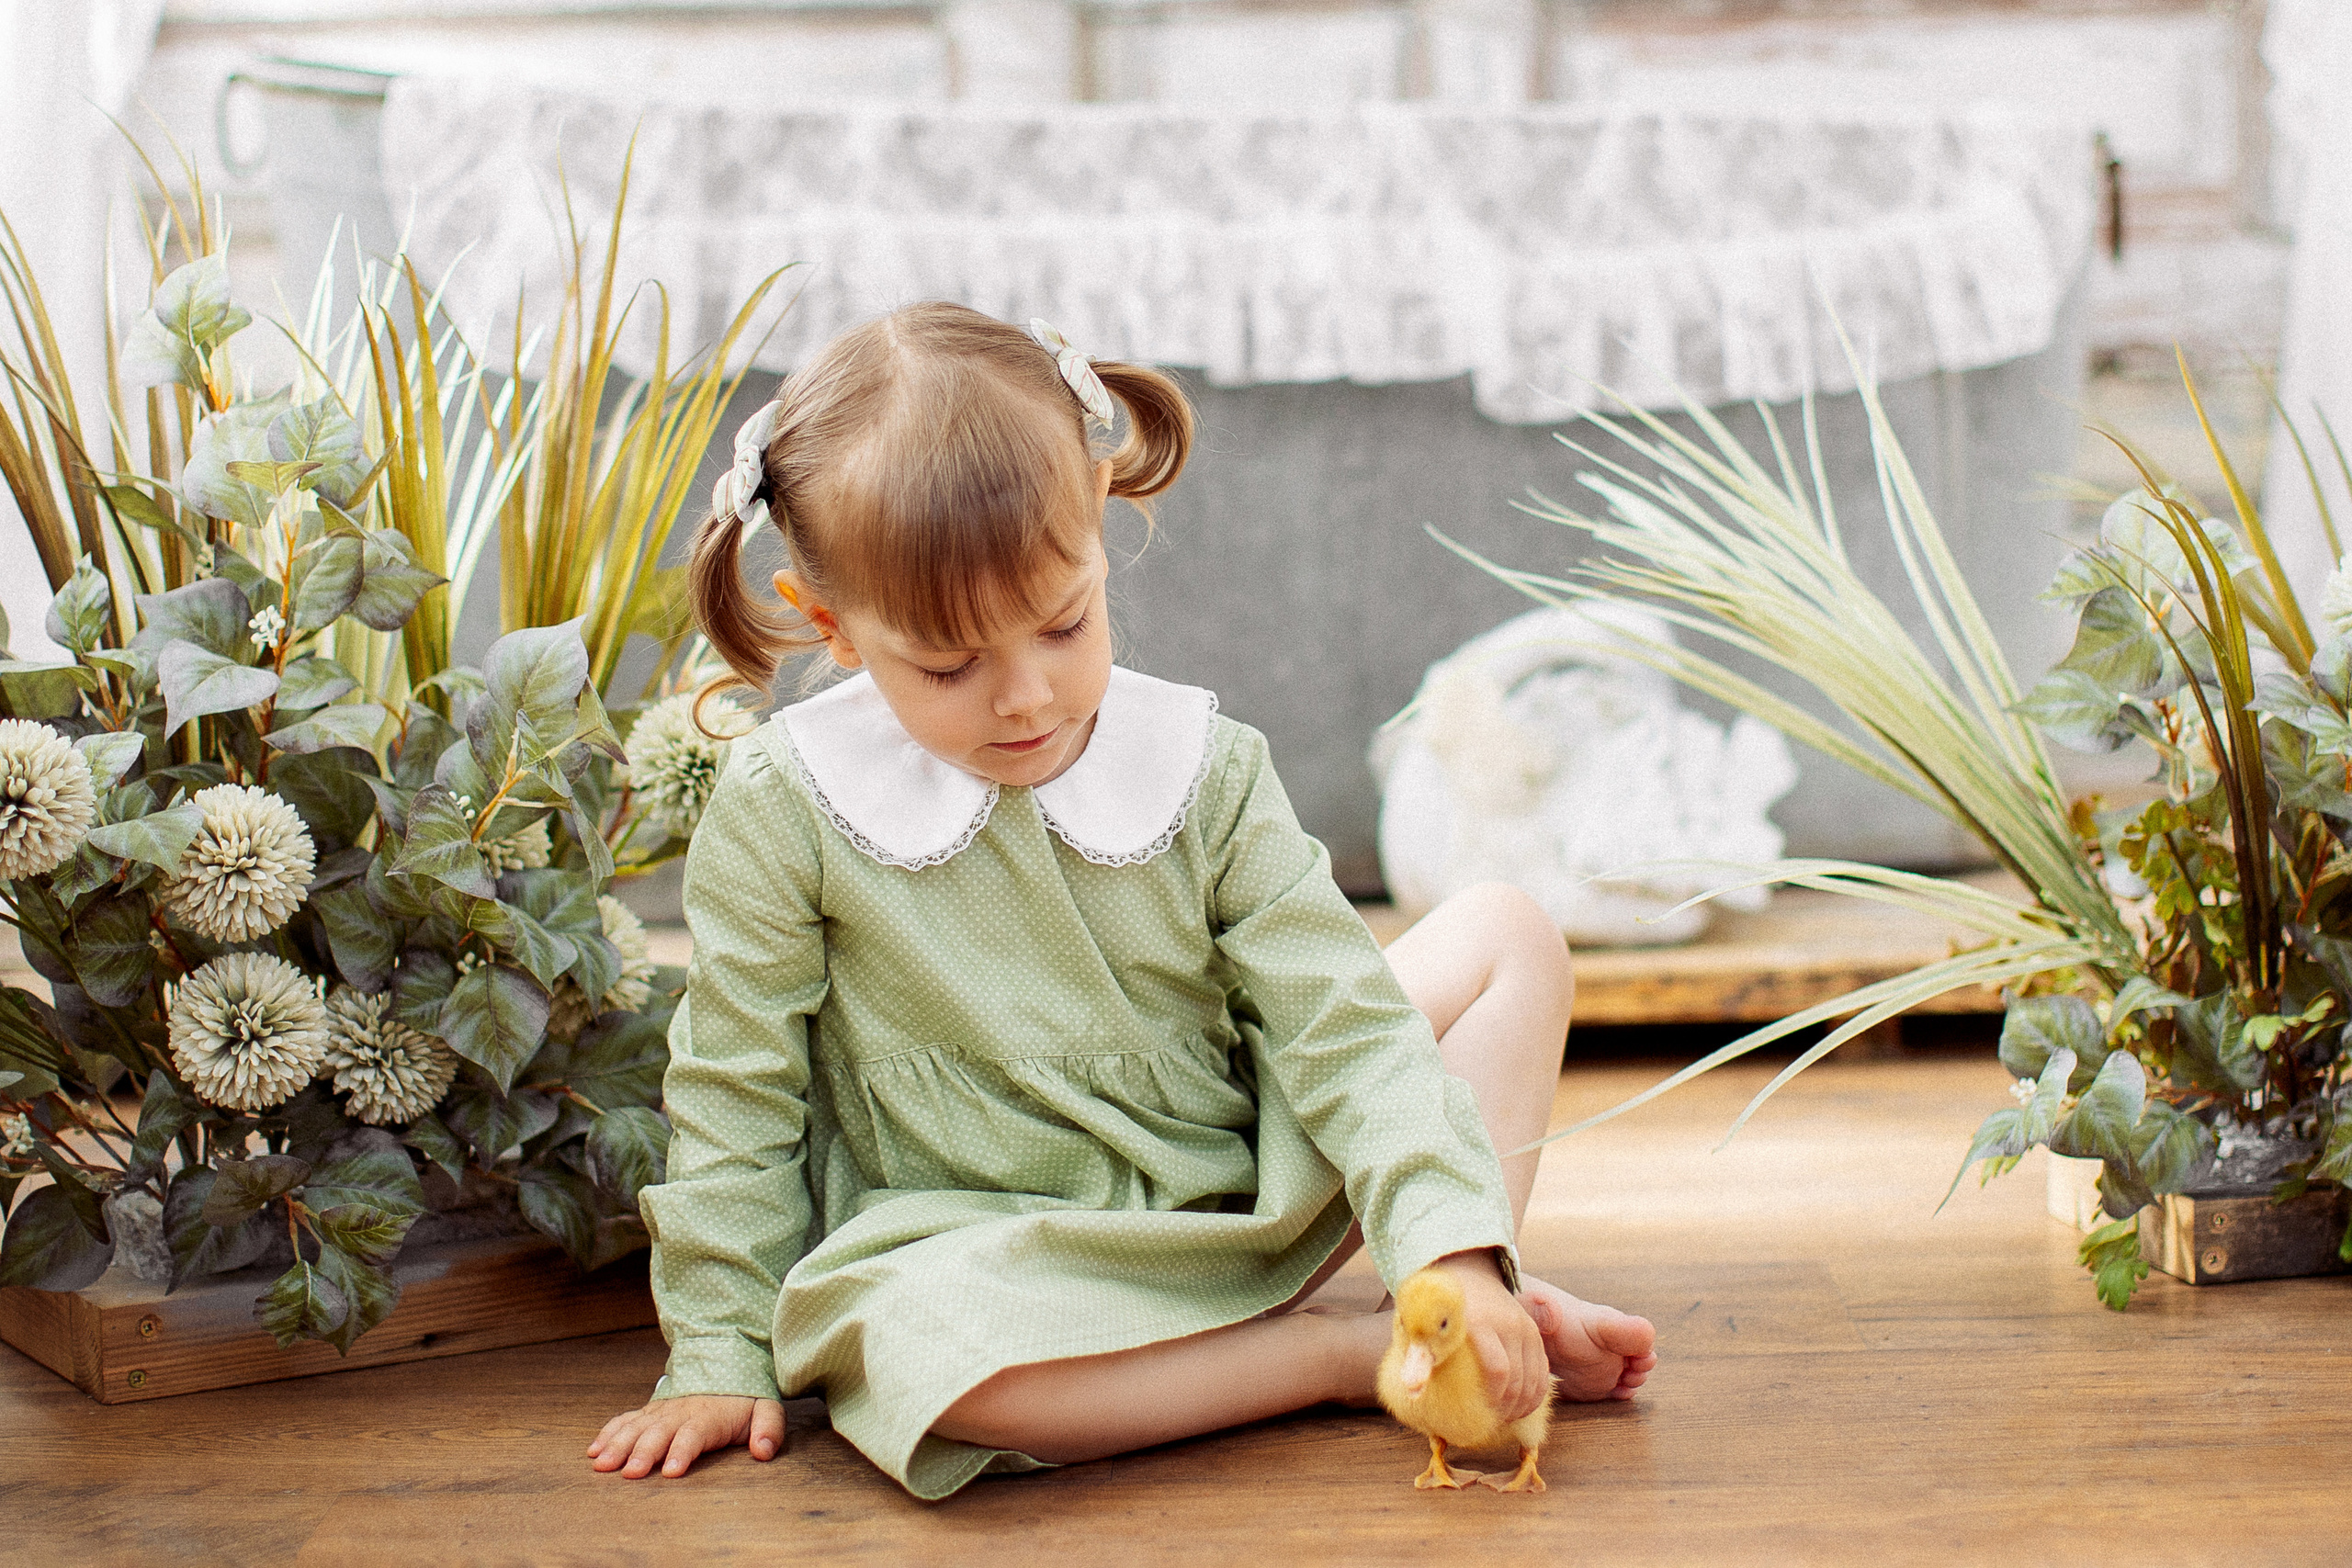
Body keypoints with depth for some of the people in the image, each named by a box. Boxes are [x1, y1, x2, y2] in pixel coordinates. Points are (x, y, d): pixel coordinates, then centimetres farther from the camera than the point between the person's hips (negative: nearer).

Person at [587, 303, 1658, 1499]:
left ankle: (1489, 1313, -15)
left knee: (1504, 937, -3)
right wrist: (721, 1353, 0)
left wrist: (1454, 1251, -22)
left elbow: (1343, 1027, -8)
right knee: (923, 1351, -41)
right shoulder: (782, 813, -11)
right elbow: (736, 1092, -1)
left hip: (1241, 1206, 3)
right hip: (987, 1254, -3)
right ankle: (1345, 1355, -22)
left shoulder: (1204, 772, -6)